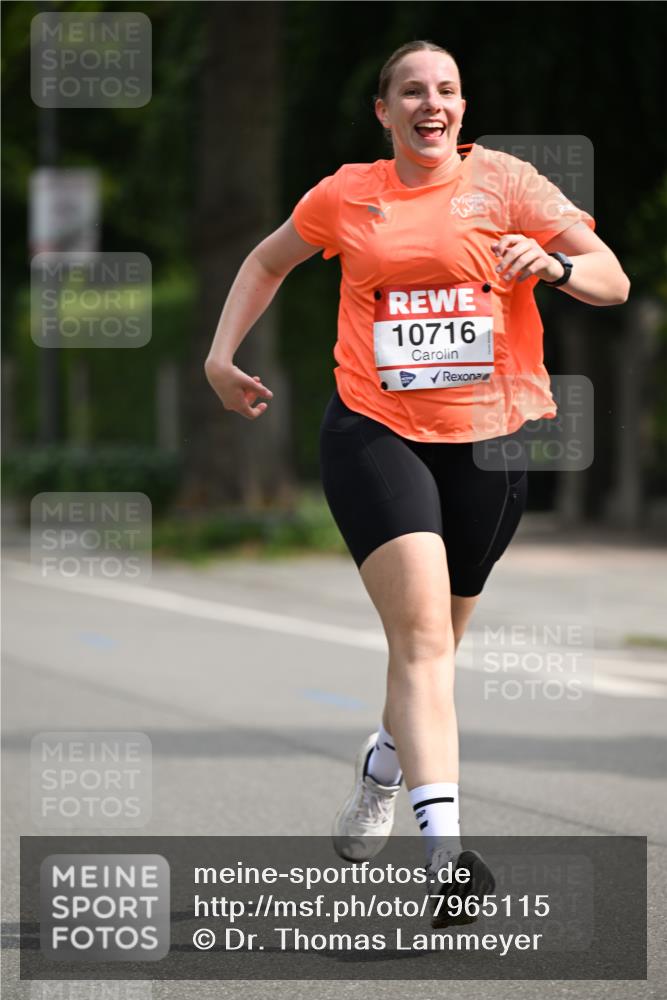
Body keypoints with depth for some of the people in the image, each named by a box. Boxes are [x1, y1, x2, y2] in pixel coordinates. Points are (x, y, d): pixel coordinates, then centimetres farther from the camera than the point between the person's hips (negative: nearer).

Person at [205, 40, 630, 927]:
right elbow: (268, 262, 26)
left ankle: (383, 768, 46)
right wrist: (223, 354, 17)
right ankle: (444, 840, -28)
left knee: (435, 643, 14)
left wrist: (555, 265, -20)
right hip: (372, 431, -2)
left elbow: (614, 282, 0)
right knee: (422, 632, -19)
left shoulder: (504, 181, 3)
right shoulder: (345, 197, 7)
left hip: (486, 439, 2)